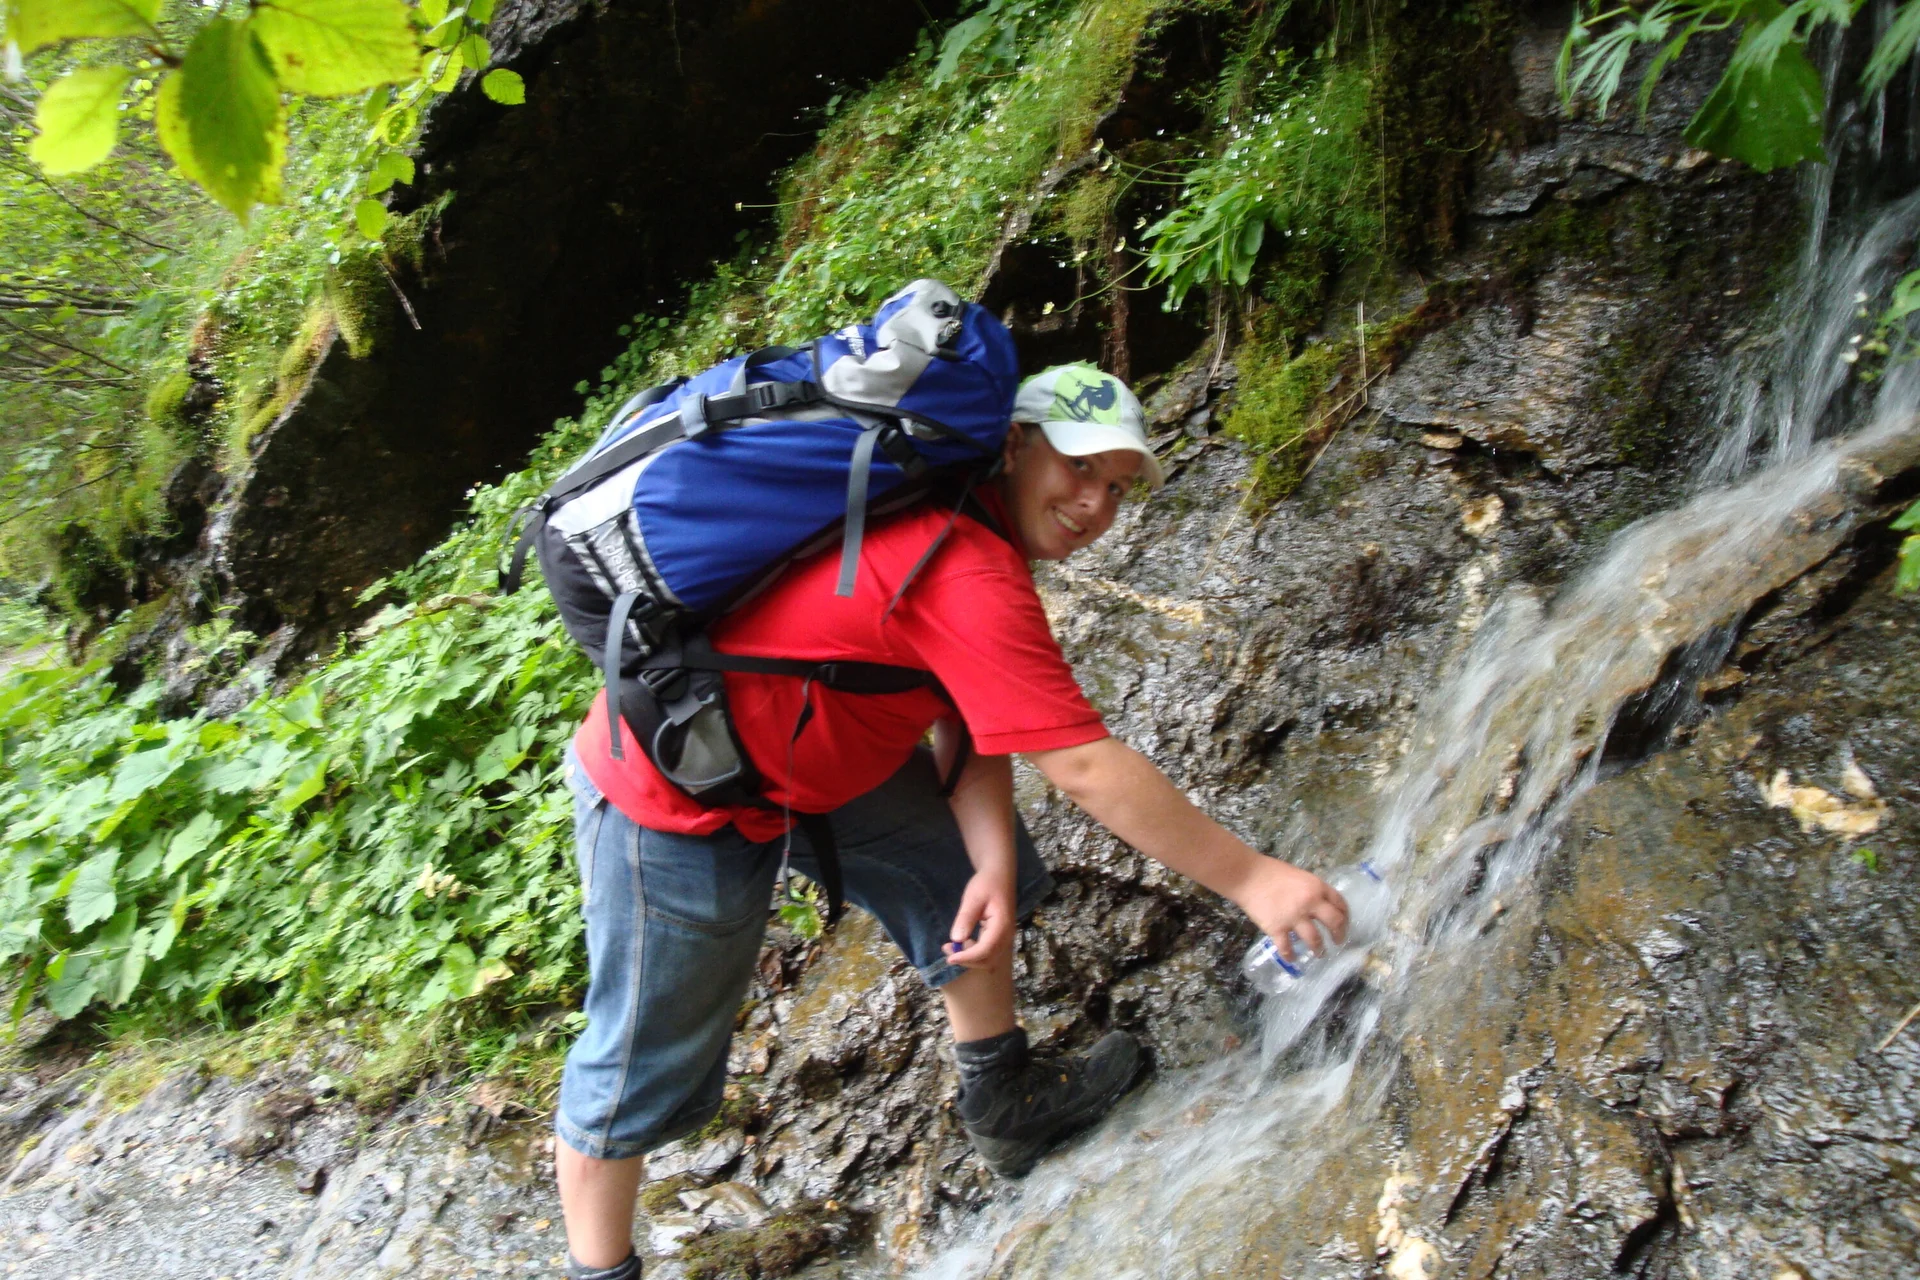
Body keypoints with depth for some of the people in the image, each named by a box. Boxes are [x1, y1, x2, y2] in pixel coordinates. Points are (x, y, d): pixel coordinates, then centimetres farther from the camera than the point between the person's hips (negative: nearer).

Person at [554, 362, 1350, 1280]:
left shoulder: (950, 513, -1)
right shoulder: (965, 574, -32)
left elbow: (973, 721, -1)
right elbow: (1084, 766, -31)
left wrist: (991, 860, -14)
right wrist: (1249, 879, -23)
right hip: (675, 803, -10)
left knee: (964, 881, 16)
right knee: (648, 1065, 6)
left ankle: (1006, 1105, 35)